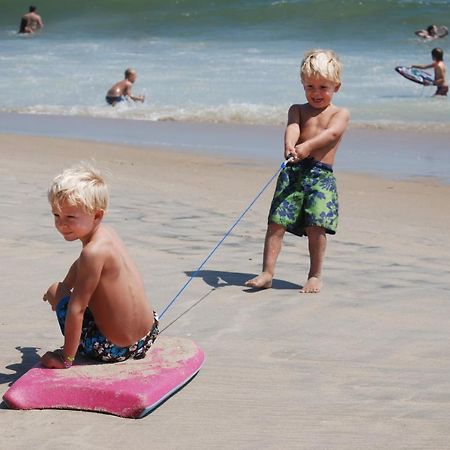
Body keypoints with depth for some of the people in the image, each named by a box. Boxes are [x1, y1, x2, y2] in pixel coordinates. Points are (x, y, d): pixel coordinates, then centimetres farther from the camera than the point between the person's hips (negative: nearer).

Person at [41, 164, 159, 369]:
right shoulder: (105, 232, 3)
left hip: (114, 349, -9)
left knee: (55, 291, 5)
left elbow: (76, 309, -22)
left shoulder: (94, 252, -24)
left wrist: (65, 358, -17)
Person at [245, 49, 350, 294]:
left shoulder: (340, 113, 10)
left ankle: (315, 275, 6)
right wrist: (289, 145, -30)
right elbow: (292, 127, -5)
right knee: (276, 221, -5)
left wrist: (306, 147, -29)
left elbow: (332, 133, -11)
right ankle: (267, 273, -1)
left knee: (315, 226, -10)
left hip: (321, 174, -2)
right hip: (293, 172, 2)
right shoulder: (298, 110, 17)